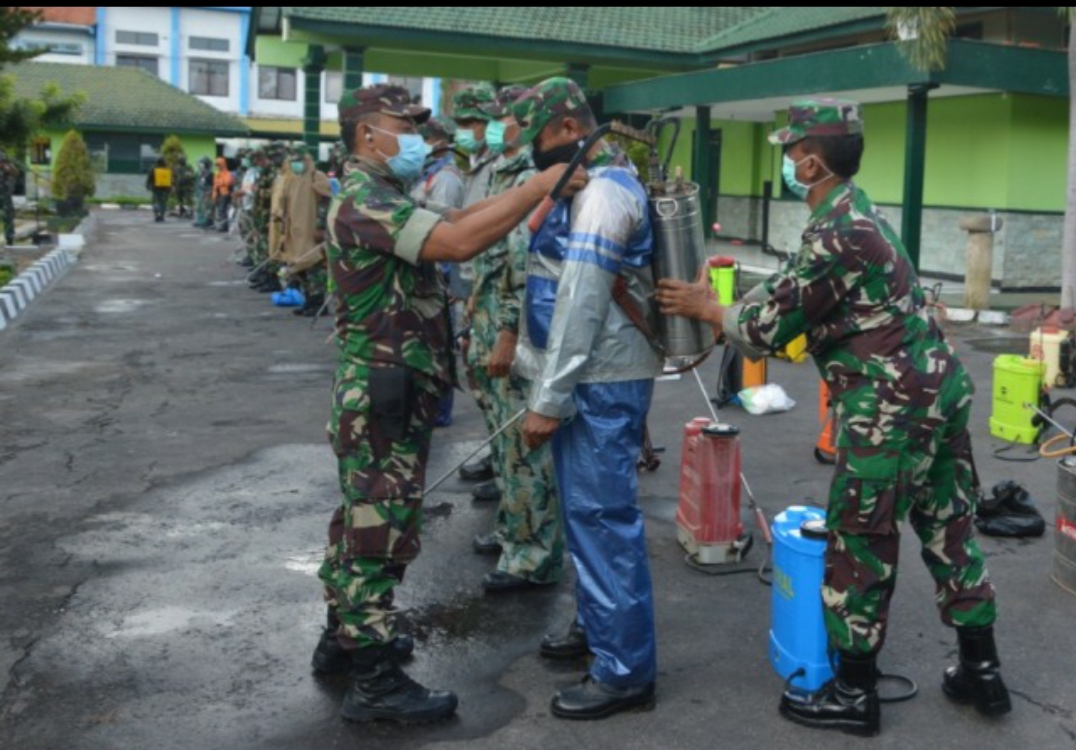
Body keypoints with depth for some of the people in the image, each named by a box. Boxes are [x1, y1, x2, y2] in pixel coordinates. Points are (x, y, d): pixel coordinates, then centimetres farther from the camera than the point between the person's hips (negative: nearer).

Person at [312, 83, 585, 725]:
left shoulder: (380, 199, 17)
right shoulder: (365, 201, -19)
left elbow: (450, 225, 11)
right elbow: (459, 242, -31)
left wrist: (539, 199, 2)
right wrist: (540, 186, -27)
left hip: (388, 392, 11)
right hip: (385, 395, -11)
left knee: (362, 521, 19)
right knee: (381, 531, -4)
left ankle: (346, 637, 33)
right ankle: (375, 681, 4)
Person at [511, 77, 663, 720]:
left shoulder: (604, 191, -16)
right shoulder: (592, 184, 17)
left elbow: (582, 303, -22)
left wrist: (549, 399, -21)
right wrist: (549, 387, 21)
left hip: (602, 383, -10)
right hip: (590, 378, 10)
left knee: (603, 517, -6)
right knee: (587, 511, 18)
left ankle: (626, 670, 2)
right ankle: (596, 626, 33)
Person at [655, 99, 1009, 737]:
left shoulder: (835, 231, -17)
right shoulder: (859, 212, 15)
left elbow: (770, 326, -13)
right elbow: (791, 300, 20)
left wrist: (707, 308, 3)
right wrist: (725, 308, 17)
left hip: (892, 404, -10)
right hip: (939, 386, 10)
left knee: (859, 542, 1)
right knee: (949, 528, 17)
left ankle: (854, 693, 13)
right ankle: (981, 672, 28)